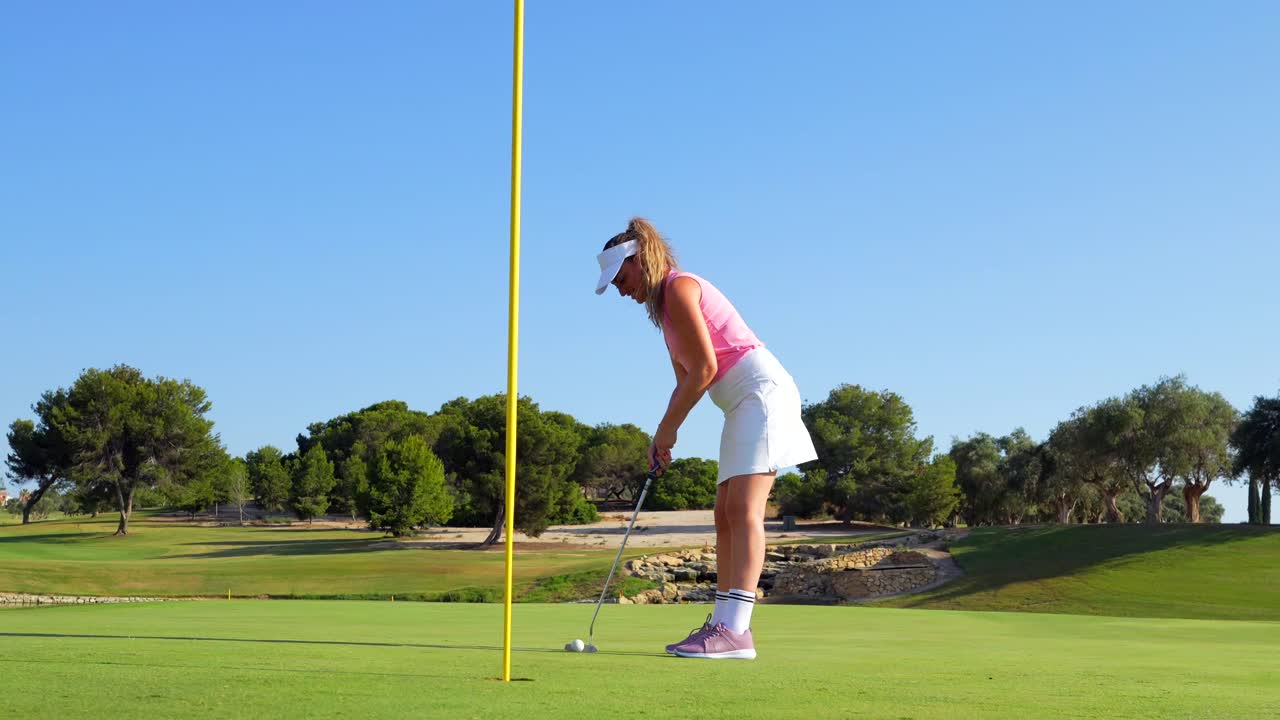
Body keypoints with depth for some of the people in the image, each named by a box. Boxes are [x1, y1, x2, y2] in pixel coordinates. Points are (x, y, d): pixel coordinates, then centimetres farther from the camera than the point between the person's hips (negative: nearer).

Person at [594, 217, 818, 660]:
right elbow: (686, 379, 20)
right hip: (741, 406, 10)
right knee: (726, 515, 6)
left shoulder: (679, 288, -10)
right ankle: (724, 624, 6)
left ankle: (735, 629, -25)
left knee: (743, 510, -18)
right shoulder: (664, 306, 20)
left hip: (762, 391, -10)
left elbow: (705, 368, -15)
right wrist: (663, 438, 9)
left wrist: (668, 427, -7)